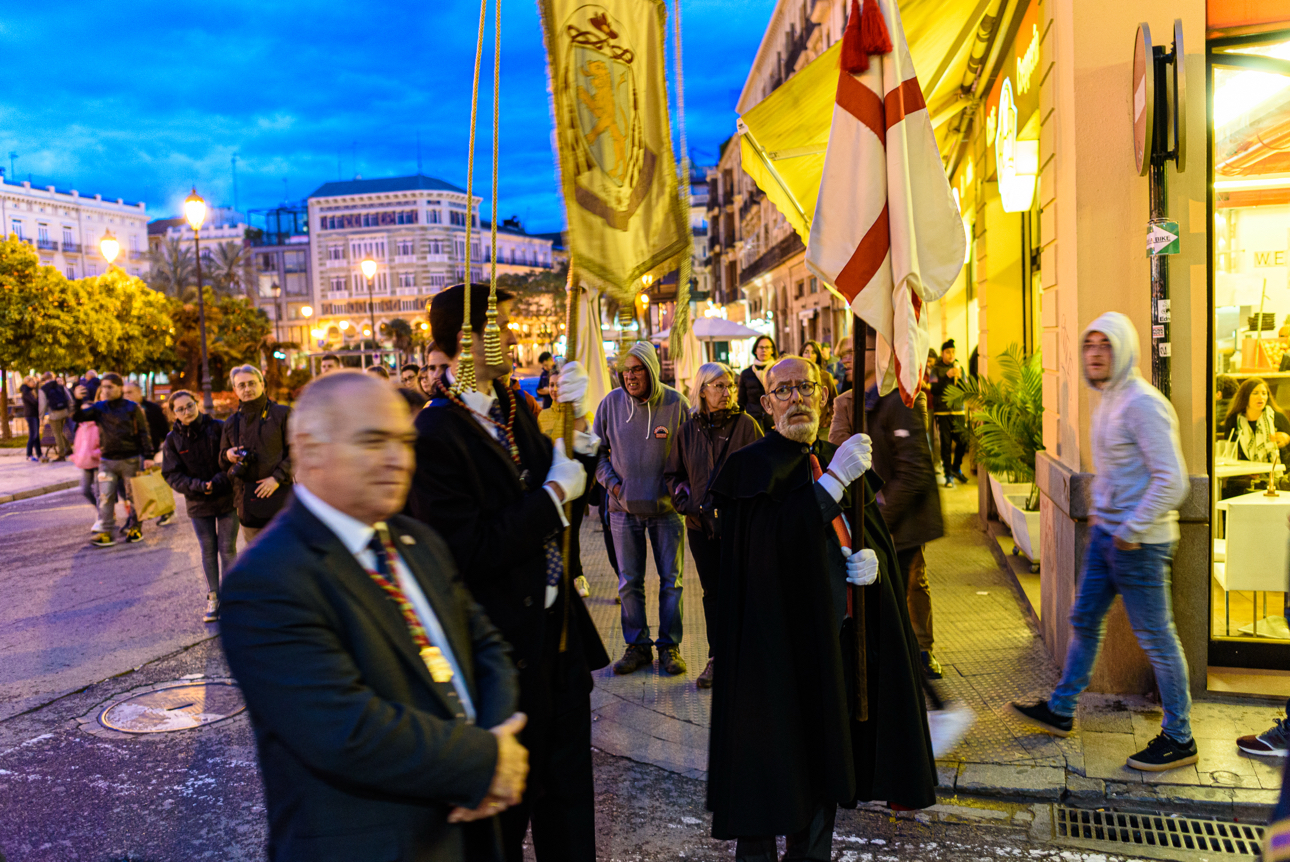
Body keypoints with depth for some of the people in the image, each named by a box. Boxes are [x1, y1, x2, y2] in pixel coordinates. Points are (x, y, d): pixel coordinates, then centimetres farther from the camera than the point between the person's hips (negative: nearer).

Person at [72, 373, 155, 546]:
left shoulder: (133, 408, -3)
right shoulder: (99, 407, 6)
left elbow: (143, 433, -3)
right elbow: (78, 417, -4)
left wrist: (148, 456, -9)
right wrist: (78, 401, -22)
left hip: (130, 459, -3)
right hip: (107, 460, 3)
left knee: (132, 495, 7)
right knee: (105, 496, -2)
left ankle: (135, 528, 19)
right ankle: (105, 531, 1)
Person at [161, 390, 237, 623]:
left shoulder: (218, 428, -8)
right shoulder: (172, 440, -2)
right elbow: (172, 475, -4)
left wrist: (219, 481, -23)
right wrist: (199, 486, -19)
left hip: (227, 499, -2)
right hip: (198, 503, 2)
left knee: (227, 549, 4)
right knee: (208, 552, 10)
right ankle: (213, 599, 21)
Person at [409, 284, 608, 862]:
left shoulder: (512, 405, 5)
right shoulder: (435, 435, -21)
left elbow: (569, 507, 7)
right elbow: (472, 551, -26)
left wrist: (575, 420, -7)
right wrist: (554, 493, -19)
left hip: (559, 626, 8)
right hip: (508, 645, -8)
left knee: (569, 791, 23)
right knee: (507, 807, 14)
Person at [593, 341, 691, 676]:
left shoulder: (675, 403, -5)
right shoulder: (610, 403, -2)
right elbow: (597, 450, 8)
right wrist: (611, 483, -3)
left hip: (666, 507, -1)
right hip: (624, 508, 1)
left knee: (670, 580, 6)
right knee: (629, 582, 6)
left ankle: (669, 646, 18)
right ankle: (637, 646, 19)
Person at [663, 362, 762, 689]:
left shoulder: (745, 425, -4)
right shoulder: (688, 430, 6)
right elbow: (672, 474, 14)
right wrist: (685, 502, -1)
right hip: (701, 524, 3)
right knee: (712, 591, 10)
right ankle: (717, 658, 20)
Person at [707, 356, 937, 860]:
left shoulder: (844, 461, 11)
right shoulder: (751, 466, -8)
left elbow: (877, 534, 14)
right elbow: (770, 544, -23)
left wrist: (871, 559, -10)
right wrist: (834, 480, -25)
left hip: (837, 631, 6)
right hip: (777, 635, -6)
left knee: (824, 748, 16)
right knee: (772, 752, 2)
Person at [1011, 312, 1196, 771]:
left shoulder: (1142, 403, -19)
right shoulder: (1107, 400, 11)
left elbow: (1172, 480, -23)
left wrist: (1131, 531, -19)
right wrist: (1101, 515, 16)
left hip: (1140, 543, -9)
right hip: (1106, 531, 9)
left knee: (1156, 638, 2)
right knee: (1084, 621, 16)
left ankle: (1179, 738, 17)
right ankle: (1061, 710, 30)